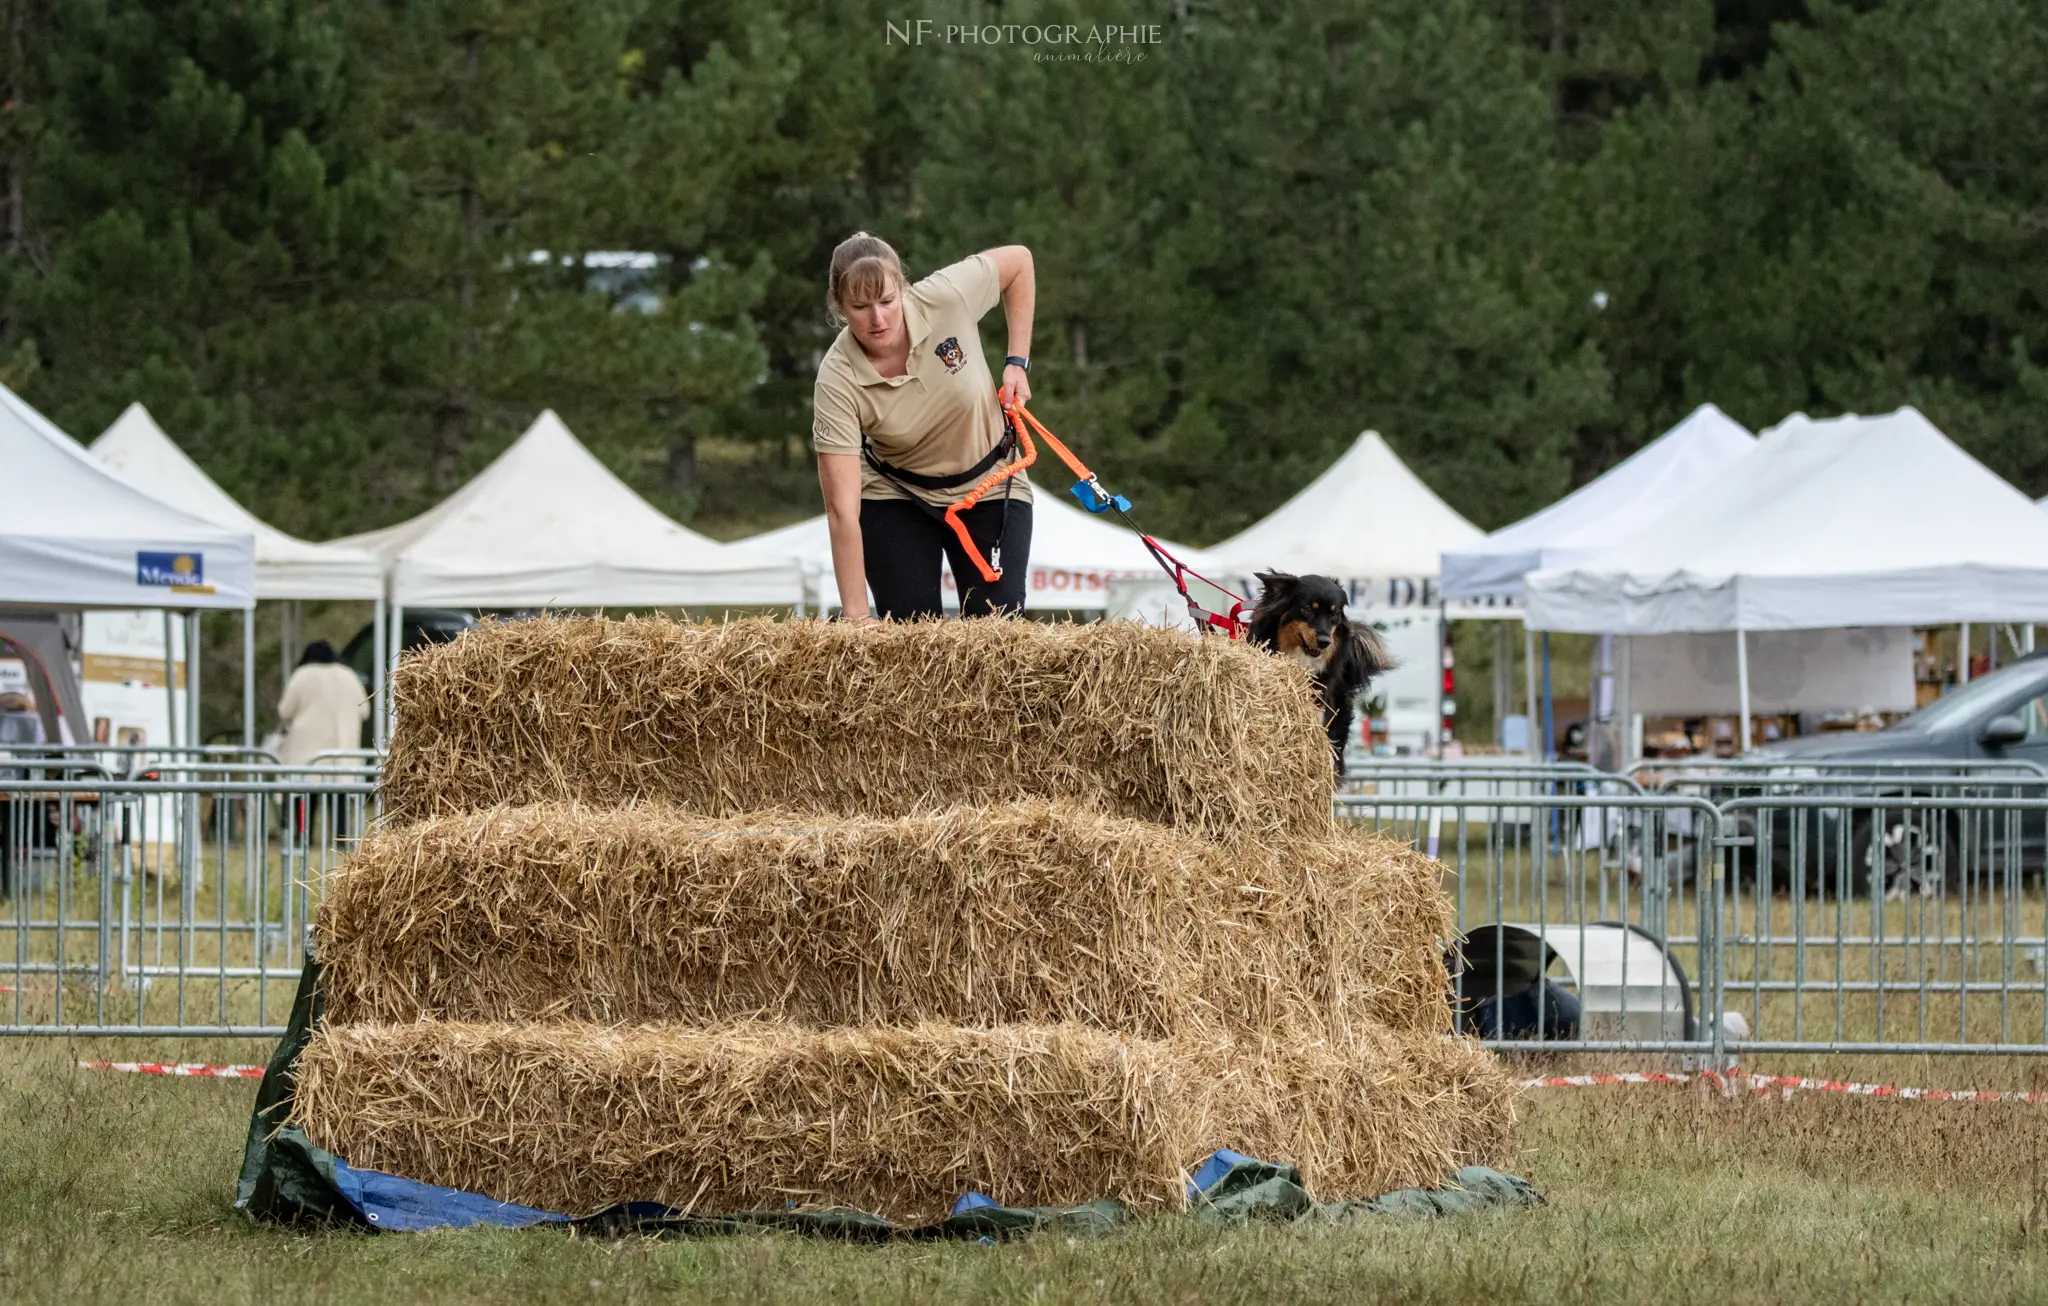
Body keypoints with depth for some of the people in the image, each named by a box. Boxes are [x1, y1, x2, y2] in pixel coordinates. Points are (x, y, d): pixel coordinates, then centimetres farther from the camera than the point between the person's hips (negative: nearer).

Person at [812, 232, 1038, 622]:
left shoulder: (945, 298, -27)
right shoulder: (837, 380, -29)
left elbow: (1018, 261, -5)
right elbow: (842, 510, -31)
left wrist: (1017, 363, -9)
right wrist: (856, 615, -35)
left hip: (990, 485, 1)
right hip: (897, 498, -1)